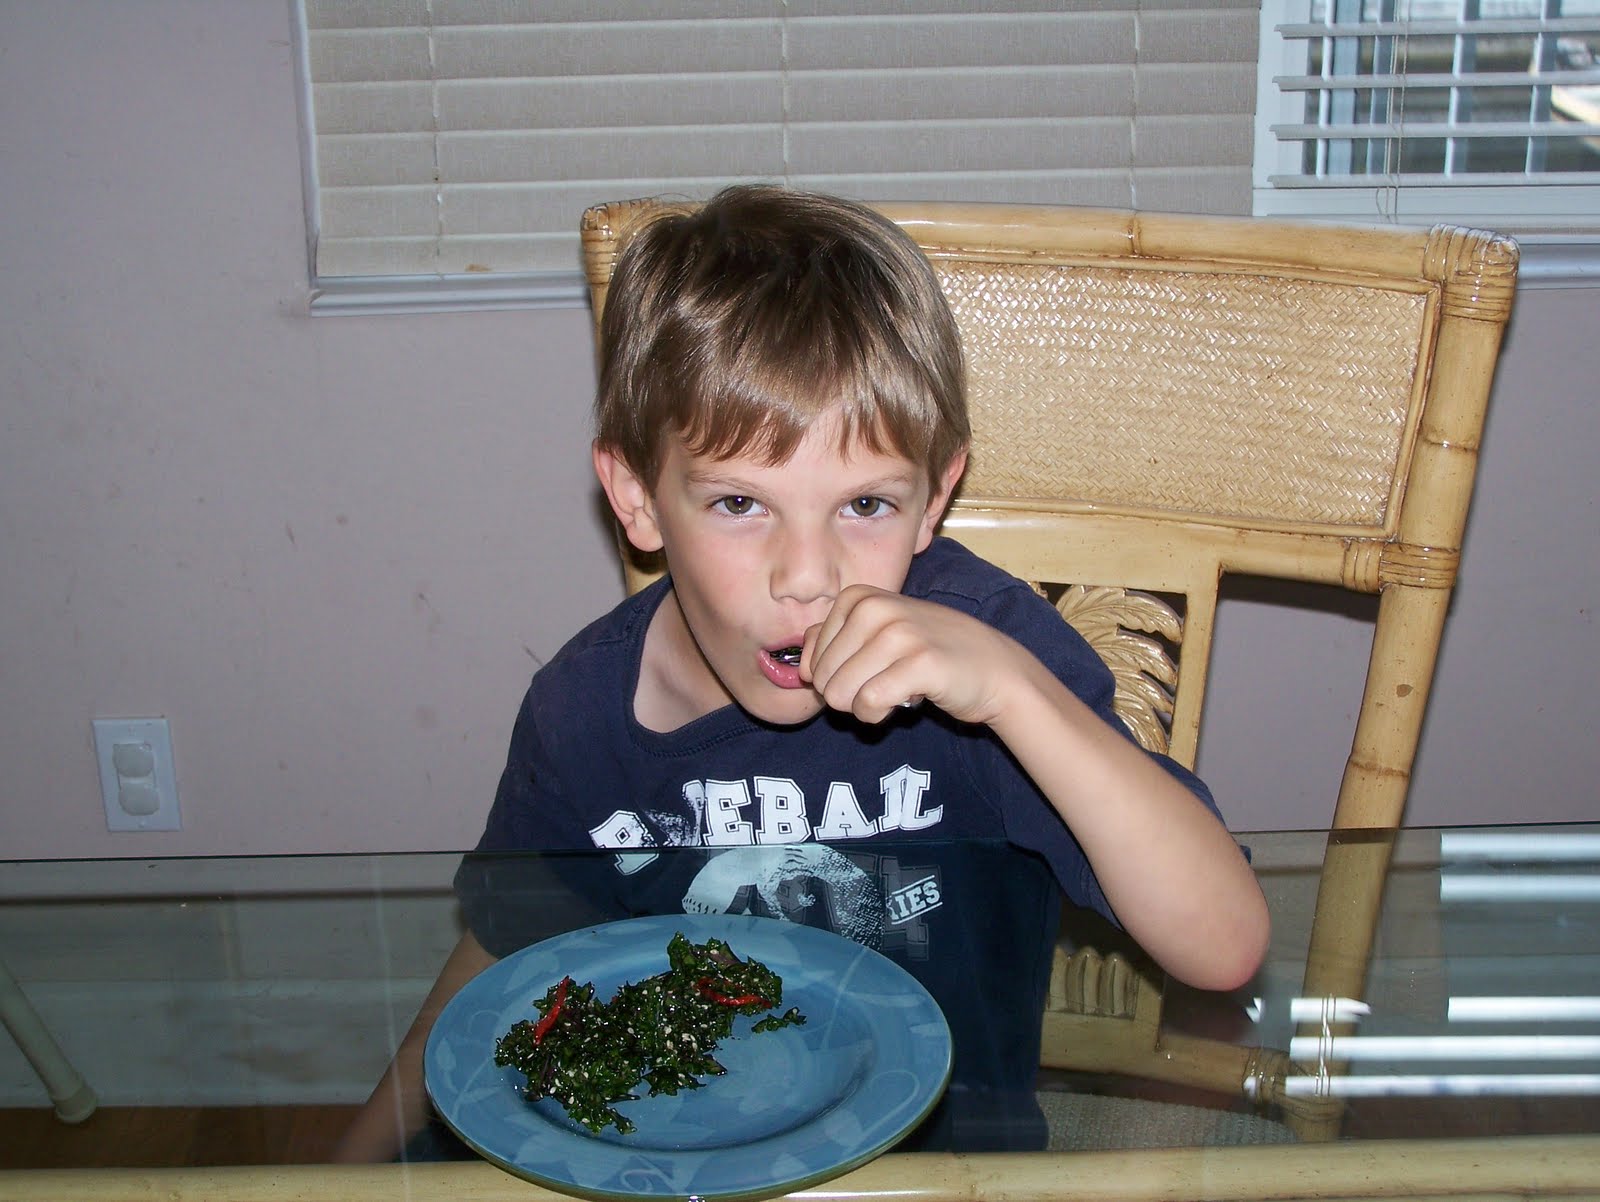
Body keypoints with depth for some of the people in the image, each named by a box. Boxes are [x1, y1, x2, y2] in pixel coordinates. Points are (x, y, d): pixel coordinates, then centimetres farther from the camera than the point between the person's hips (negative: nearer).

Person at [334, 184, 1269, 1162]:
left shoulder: (978, 636, -18)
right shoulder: (585, 705, -9)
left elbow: (1225, 948, -26)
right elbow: (504, 946, 10)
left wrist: (1006, 683, -35)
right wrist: (364, 1155, 9)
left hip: (946, 1156, -2)